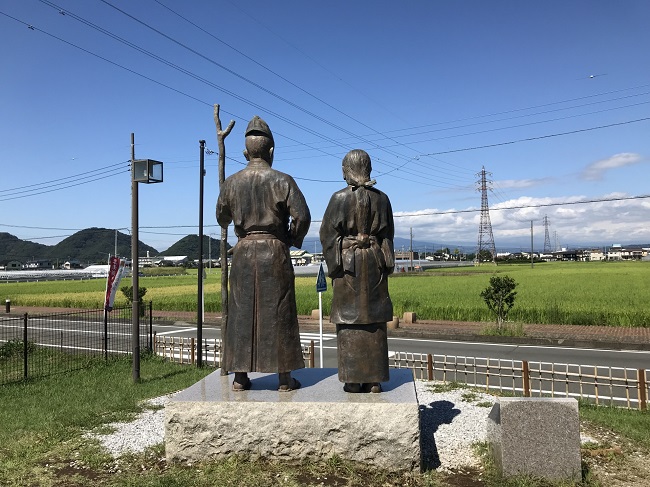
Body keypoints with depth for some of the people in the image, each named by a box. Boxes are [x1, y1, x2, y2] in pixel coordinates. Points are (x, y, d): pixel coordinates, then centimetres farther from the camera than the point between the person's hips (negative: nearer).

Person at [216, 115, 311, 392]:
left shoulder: (232, 182, 4)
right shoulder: (282, 180, -6)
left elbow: (221, 218, 15)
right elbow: (302, 216, -12)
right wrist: (292, 240, 5)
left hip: (243, 251, 3)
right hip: (275, 252, -2)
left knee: (242, 311, 9)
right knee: (277, 312, 4)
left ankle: (240, 377, 14)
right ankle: (284, 377, 9)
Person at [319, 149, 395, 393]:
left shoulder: (339, 198, -5)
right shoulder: (381, 198, 4)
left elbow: (328, 234, -5)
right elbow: (388, 234, 8)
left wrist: (333, 266, 3)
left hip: (347, 262, -3)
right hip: (376, 262, 3)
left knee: (349, 320, 3)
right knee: (374, 321, 7)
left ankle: (353, 379, 6)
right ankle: (374, 379, 12)